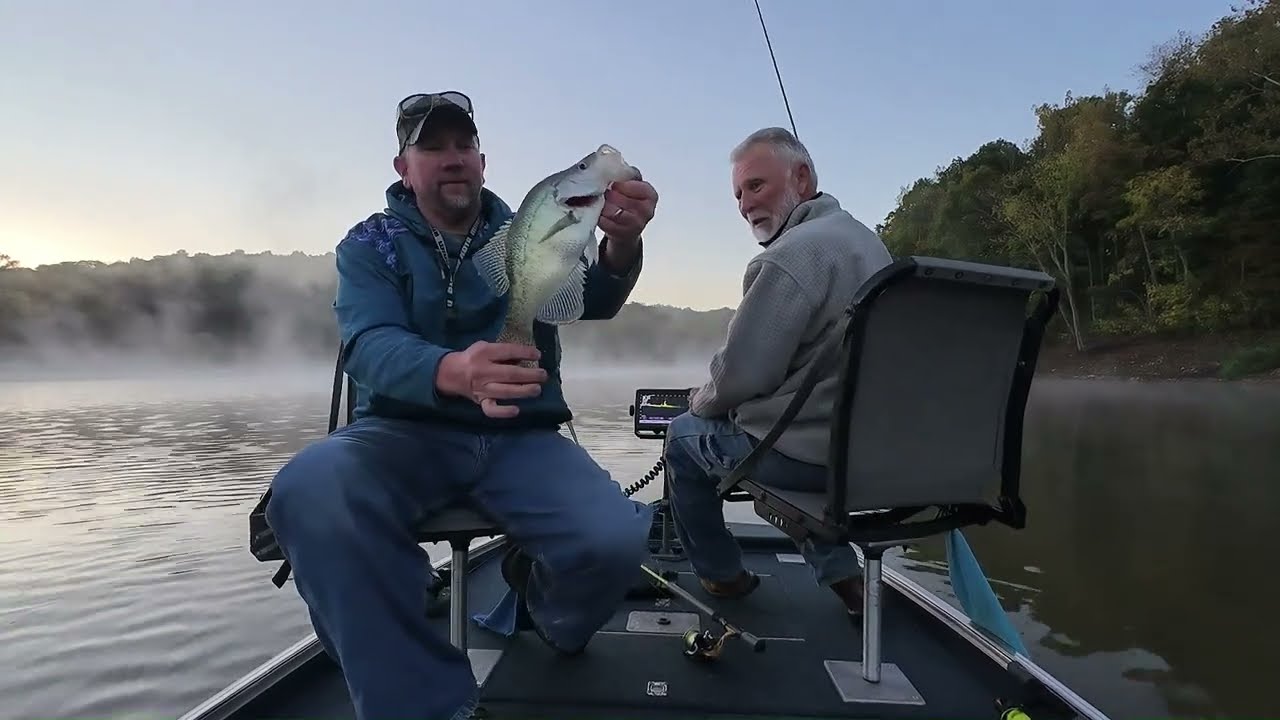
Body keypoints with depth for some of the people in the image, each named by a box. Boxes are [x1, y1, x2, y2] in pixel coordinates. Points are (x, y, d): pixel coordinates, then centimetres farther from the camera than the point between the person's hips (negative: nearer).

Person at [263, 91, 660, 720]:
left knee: (615, 539, -27)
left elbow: (593, 300, -12)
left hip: (522, 437, 1)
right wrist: (451, 372, -40)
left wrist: (620, 244, -37)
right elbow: (371, 347, -15)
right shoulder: (370, 245, 5)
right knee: (308, 490, -34)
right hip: (408, 432, 0)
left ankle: (546, 622, 12)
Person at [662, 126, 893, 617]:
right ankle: (840, 572, 29)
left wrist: (702, 400, 1)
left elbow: (740, 375, -22)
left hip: (810, 456, -9)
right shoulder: (866, 240, 10)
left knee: (684, 437, 14)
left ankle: (721, 575, 28)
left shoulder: (792, 255, -21)